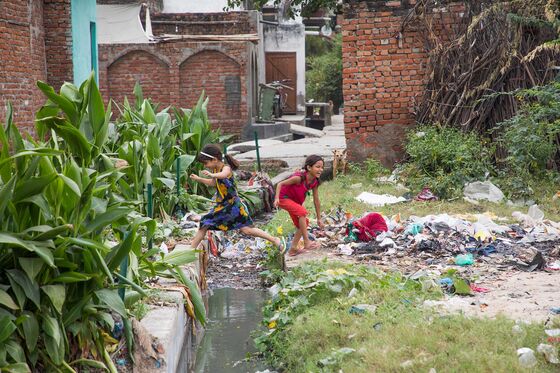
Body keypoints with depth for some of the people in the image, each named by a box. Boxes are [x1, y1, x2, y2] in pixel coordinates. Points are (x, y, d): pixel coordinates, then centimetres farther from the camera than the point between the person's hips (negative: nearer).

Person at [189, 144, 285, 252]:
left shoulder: (226, 167, -17)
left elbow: (224, 174, -43)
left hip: (233, 205, -8)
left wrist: (212, 175, -60)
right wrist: (198, 179, 19)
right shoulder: (215, 170, 6)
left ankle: (275, 240, -2)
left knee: (247, 230, -11)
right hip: (221, 206, 8)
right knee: (204, 226, 4)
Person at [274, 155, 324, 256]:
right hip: (284, 198, -9)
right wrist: (277, 198, -36)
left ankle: (293, 249, 17)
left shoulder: (315, 182, -9)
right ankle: (306, 242, -26)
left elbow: (316, 201, 0)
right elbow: (280, 184, -23)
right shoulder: (299, 178, -30)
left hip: (295, 202, 9)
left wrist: (319, 219, 5)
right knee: (302, 212, -29)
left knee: (303, 224, 7)